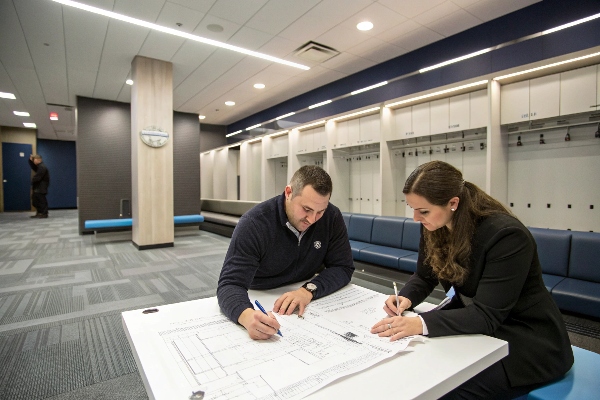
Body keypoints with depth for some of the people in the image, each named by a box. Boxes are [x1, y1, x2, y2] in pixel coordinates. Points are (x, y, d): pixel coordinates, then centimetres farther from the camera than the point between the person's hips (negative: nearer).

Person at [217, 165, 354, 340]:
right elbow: (230, 284, -27)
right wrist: (247, 315, -49)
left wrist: (309, 290, -28)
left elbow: (343, 267, -10)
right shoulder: (254, 224, -23)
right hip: (259, 303, -1)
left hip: (305, 305, 2)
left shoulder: (332, 217, -13)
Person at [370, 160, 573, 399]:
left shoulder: (507, 234, -27)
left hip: (526, 341, -5)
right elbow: (424, 276, 5)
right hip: (472, 322, 6)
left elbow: (487, 315, -30)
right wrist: (406, 298, -17)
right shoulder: (433, 228, -8)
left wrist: (421, 324, -42)